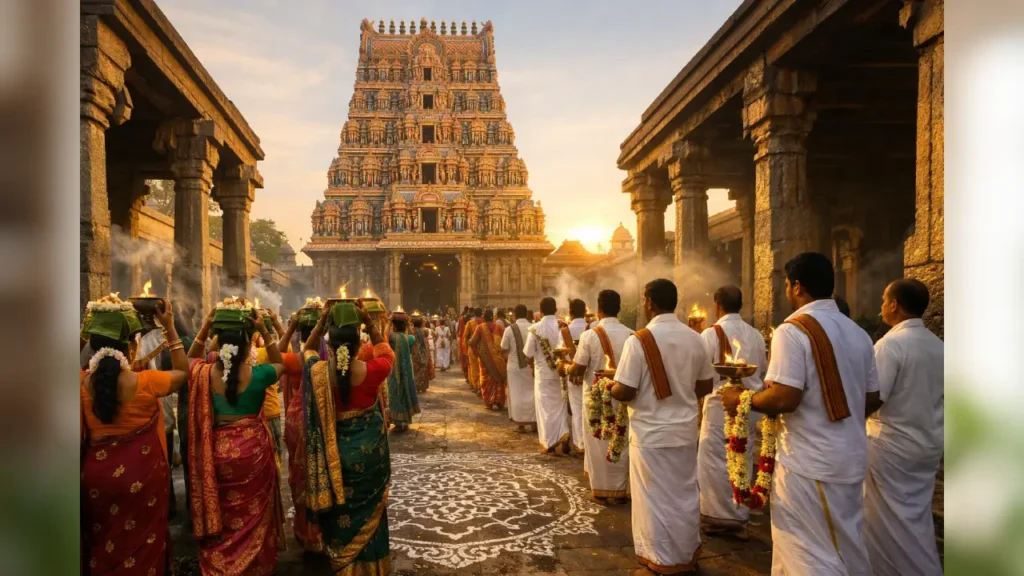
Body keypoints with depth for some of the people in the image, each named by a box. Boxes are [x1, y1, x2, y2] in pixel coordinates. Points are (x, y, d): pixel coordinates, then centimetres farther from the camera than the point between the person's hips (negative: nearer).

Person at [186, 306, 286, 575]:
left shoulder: (205, 373, -10)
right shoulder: (257, 374, -17)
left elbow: (191, 359, 14)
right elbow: (280, 364, 6)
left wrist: (205, 327, 4)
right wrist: (264, 331, -4)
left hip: (217, 450, 2)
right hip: (253, 449, -2)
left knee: (221, 515, 20)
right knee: (252, 515, 16)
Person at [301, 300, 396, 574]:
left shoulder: (316, 371, -14)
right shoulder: (372, 370, -19)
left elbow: (307, 350, 9)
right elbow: (386, 352, 4)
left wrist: (321, 321, 1)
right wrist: (369, 322, -2)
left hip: (332, 451, 1)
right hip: (369, 450, -1)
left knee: (339, 514, 20)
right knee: (367, 513, 17)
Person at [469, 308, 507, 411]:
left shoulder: (480, 327, -8)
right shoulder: (499, 327, -3)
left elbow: (472, 342, -11)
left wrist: (477, 352, 3)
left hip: (485, 357, -1)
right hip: (498, 357, 1)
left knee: (487, 379, 10)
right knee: (498, 379, 12)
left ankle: (489, 403, 11)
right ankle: (499, 402, 13)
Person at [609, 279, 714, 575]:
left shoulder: (638, 340, -18)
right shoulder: (695, 338, -2)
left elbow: (624, 392, -19)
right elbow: (705, 387, 8)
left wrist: (611, 387, 2)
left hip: (651, 433, -5)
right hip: (686, 430, 5)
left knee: (655, 496, 10)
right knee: (685, 494, 19)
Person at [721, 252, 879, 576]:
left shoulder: (793, 330, -16)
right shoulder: (858, 333, 6)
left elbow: (784, 399, -24)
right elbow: (871, 397, 12)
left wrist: (741, 400, -8)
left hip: (810, 463, -7)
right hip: (851, 458, 8)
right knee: (847, 547, 20)